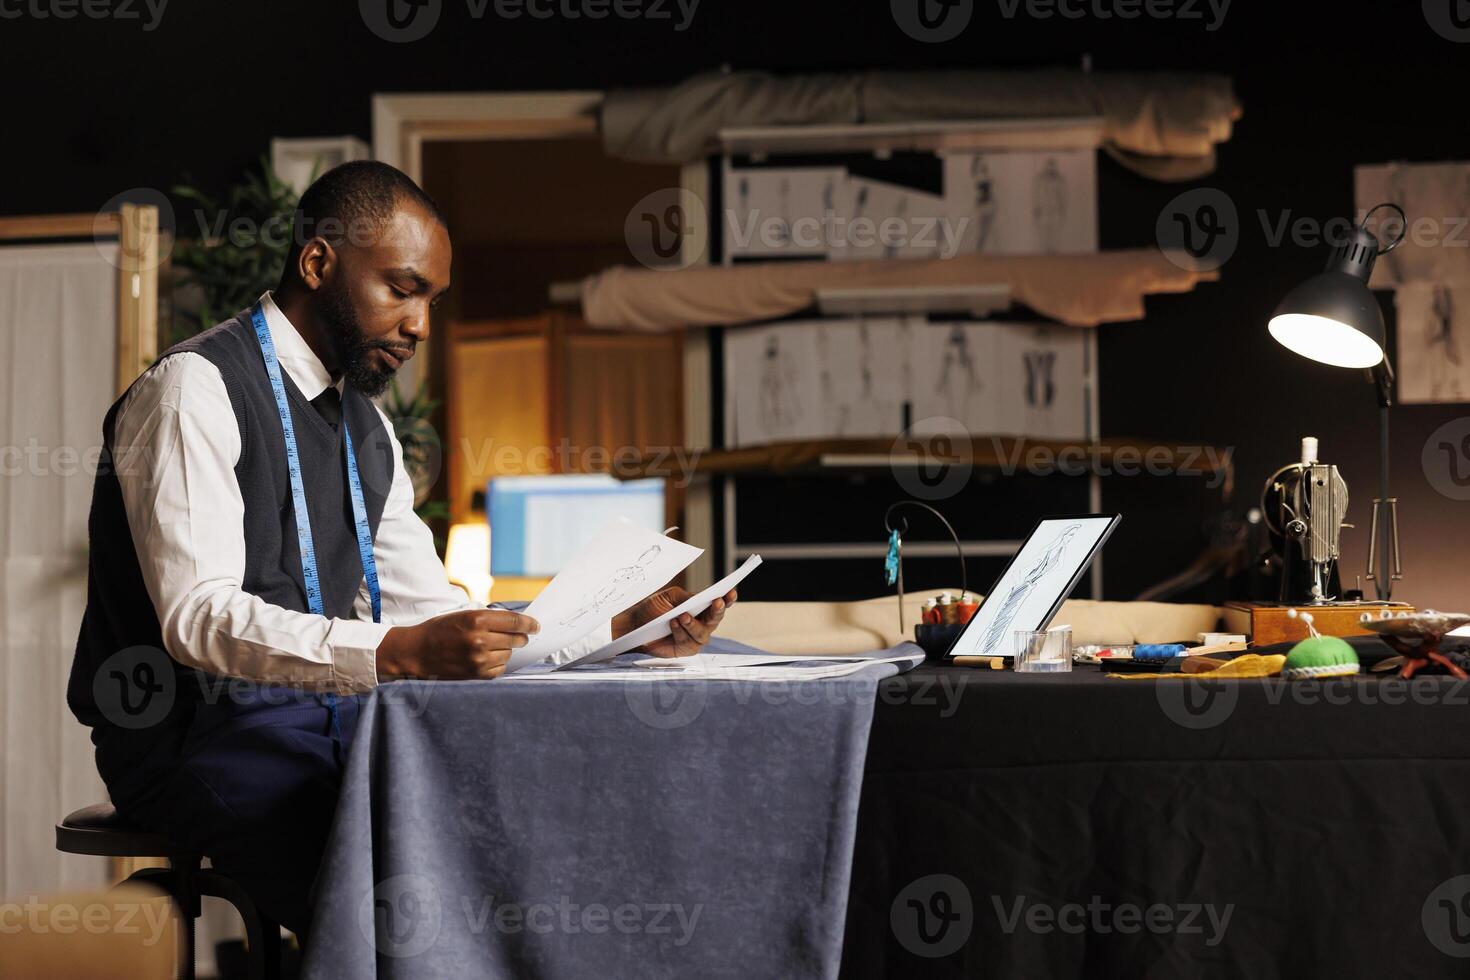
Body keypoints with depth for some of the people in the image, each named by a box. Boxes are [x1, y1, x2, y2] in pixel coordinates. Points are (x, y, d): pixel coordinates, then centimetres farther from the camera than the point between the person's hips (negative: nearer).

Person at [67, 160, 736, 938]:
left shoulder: (366, 426, 17)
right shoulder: (195, 389, -9)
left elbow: (437, 611, 16)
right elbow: (197, 617, -22)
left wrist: (625, 626, 2)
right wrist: (399, 654, -36)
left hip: (332, 724, 8)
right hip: (205, 736, -7)